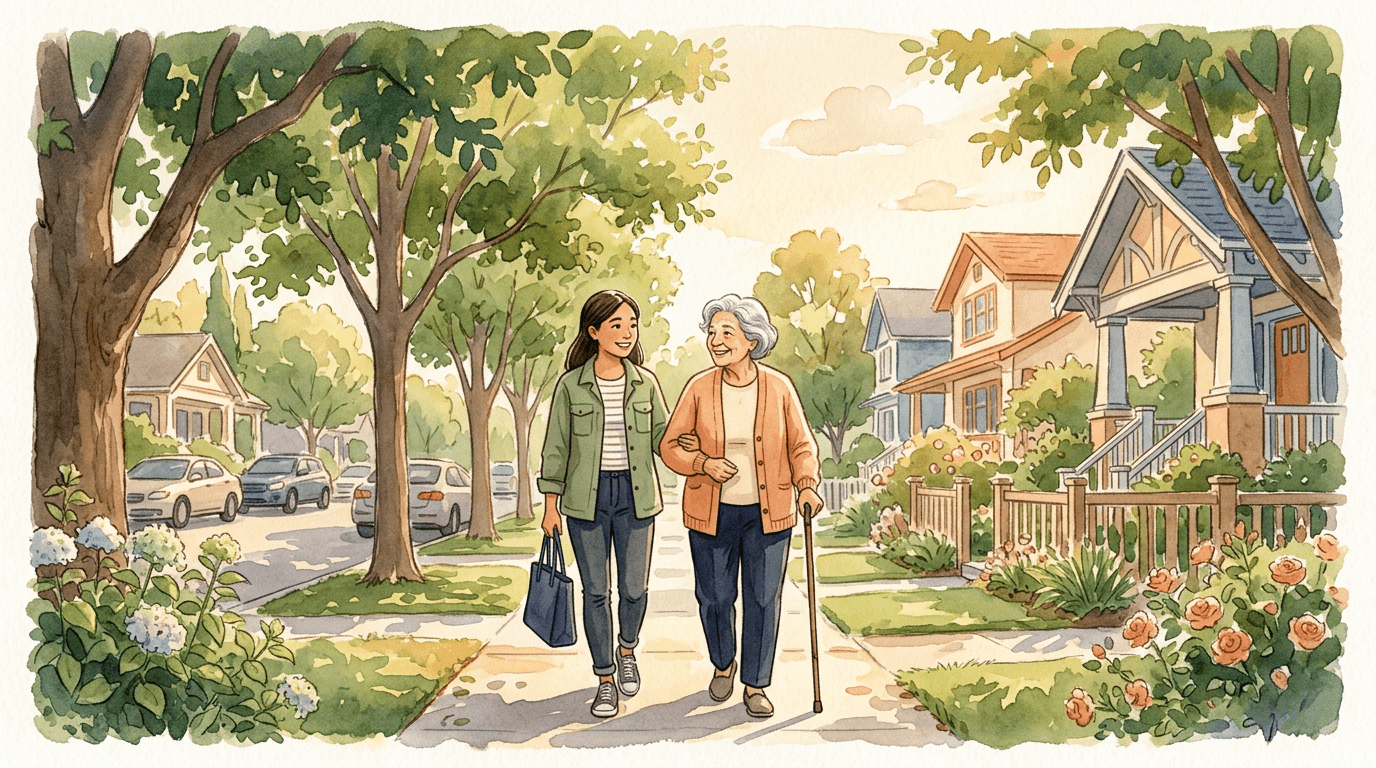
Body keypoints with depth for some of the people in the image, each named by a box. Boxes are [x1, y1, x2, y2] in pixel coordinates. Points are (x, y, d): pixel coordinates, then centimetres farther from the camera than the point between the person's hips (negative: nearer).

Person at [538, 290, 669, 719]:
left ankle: (627, 651, 36)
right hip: (586, 499, -1)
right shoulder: (571, 385, -2)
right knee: (596, 591, 4)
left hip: (635, 496, 1)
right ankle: (606, 680, 19)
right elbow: (556, 448, 1)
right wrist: (551, 506, 0)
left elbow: (664, 438, 4)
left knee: (634, 588, 5)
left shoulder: (645, 382, 3)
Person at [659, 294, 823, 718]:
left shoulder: (779, 387, -5)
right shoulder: (699, 388, -5)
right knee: (714, 597, 10)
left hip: (768, 513, 0)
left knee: (763, 600, 5)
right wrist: (703, 464, -18)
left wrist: (807, 487, -13)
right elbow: (671, 446, 0)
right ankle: (723, 663, 39)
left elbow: (802, 445, 2)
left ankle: (755, 685, 21)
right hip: (711, 513, 0)